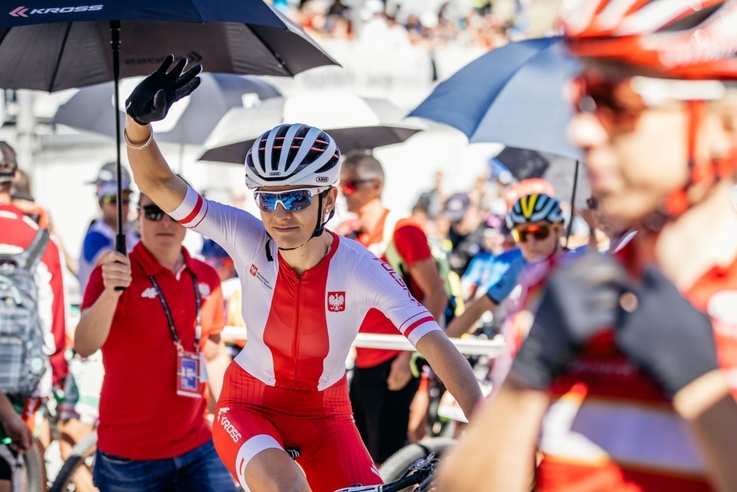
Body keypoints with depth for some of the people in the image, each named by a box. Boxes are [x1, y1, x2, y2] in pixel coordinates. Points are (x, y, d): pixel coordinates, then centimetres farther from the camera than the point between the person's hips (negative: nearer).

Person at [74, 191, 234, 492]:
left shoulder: (207, 278, 5)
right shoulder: (115, 273, -10)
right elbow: (84, 347, -25)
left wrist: (203, 353, -1)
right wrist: (111, 292, -42)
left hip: (198, 448, 4)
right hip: (130, 455, -4)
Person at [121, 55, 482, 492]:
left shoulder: (362, 269, -23)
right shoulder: (246, 238, -19)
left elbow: (433, 340, -32)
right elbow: (158, 184, -24)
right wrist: (140, 120, -44)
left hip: (324, 413, 1)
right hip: (250, 406, -1)